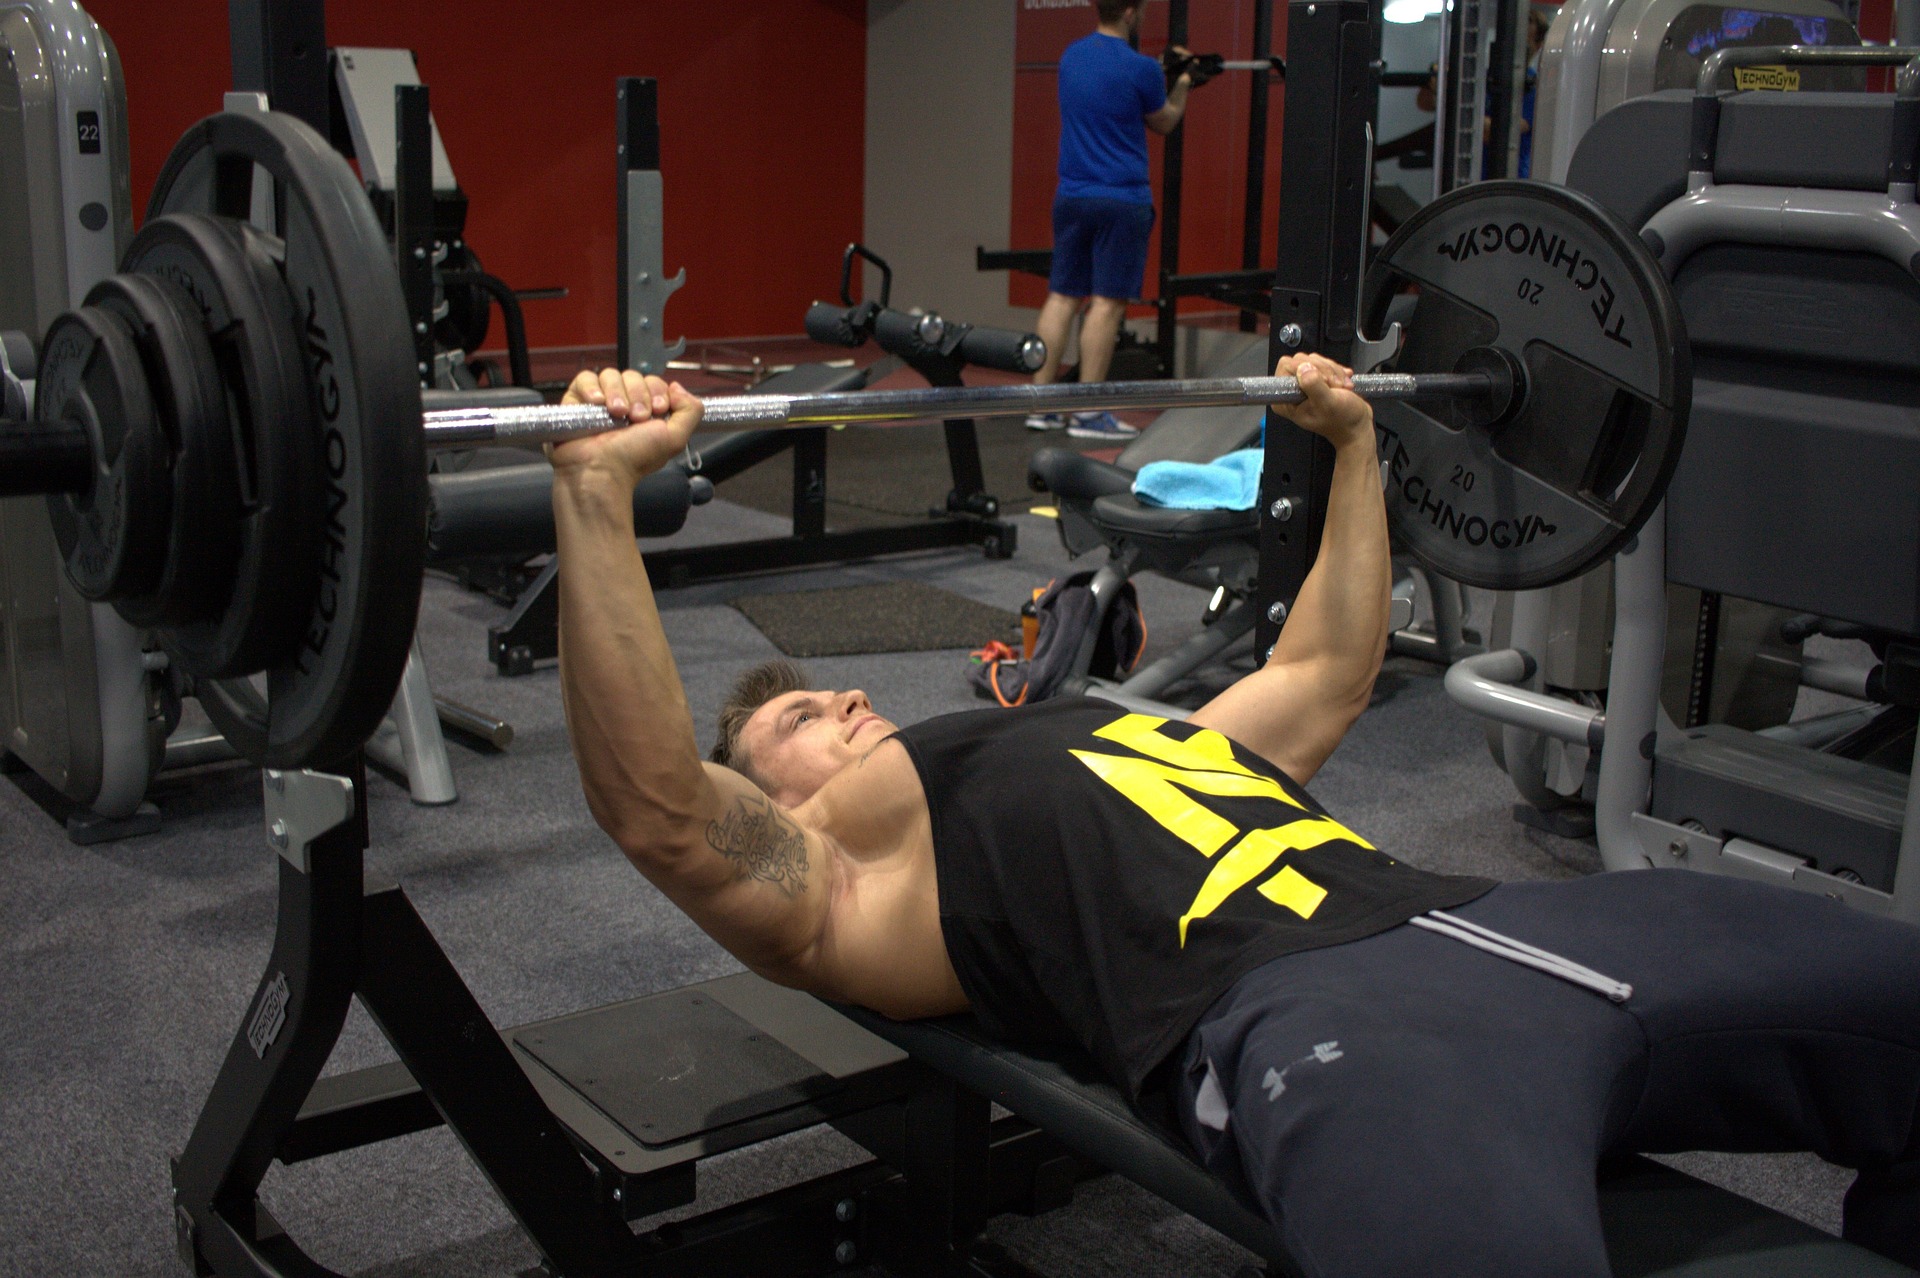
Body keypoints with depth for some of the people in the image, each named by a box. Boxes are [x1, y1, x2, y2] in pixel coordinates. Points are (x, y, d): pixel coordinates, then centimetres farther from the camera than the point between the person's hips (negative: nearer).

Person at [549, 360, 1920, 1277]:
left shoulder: (1146, 737, 35)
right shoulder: (854, 894, 14)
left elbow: (1330, 671, 46)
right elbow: (658, 807, -4)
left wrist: (1354, 442, 47)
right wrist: (597, 490, -10)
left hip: (1492, 919, 8)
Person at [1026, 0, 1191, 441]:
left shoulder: (1071, 56, 9)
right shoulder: (1140, 68, -12)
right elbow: (1165, 122, 6)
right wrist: (1183, 83, 23)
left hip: (1071, 196, 7)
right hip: (1122, 201, -6)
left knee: (1061, 296, 8)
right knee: (1107, 302, -3)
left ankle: (1041, 404, 8)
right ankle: (1088, 413, -3)